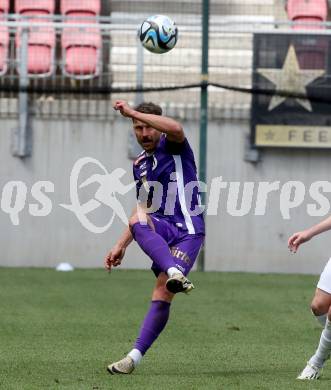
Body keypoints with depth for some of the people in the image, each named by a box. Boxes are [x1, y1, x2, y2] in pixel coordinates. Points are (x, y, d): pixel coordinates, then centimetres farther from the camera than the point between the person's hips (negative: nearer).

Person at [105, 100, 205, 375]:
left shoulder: (173, 146, 0)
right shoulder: (140, 165, 20)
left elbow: (176, 128, -26)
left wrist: (133, 112, -25)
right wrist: (122, 245, 25)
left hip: (187, 231, -5)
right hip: (163, 230, 5)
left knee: (163, 295, -18)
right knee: (137, 221, -31)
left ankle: (135, 356, -19)